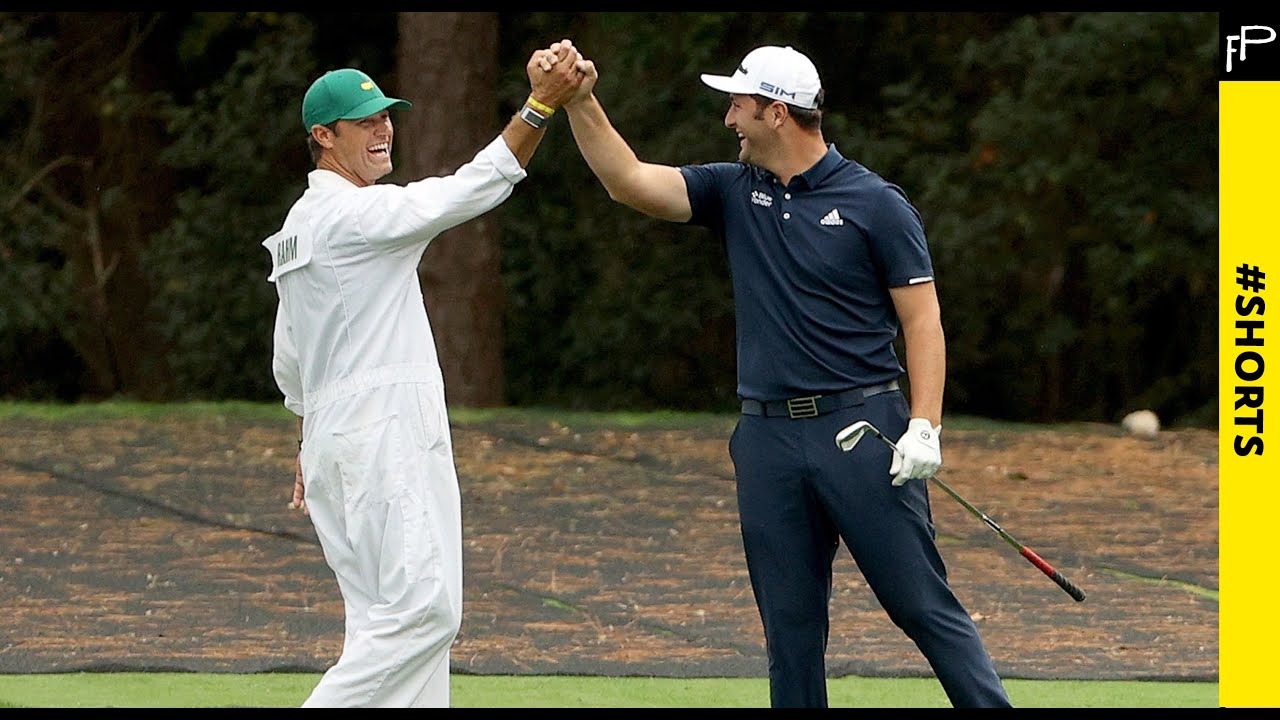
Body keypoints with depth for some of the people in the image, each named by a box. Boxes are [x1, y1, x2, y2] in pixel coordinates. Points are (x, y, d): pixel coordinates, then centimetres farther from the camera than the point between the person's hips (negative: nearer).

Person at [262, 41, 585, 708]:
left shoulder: (301, 225, 19)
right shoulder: (352, 214, -12)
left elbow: (289, 361, 26)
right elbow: (470, 191, -21)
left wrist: (312, 442, 35)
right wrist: (541, 105, -24)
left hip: (336, 439, 11)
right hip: (383, 441, -11)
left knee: (385, 618, 7)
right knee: (422, 609, -14)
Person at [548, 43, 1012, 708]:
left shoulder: (876, 204, -3)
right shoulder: (735, 192, 11)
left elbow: (922, 319, -4)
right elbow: (629, 181, 5)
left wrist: (924, 427, -14)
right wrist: (580, 103, -8)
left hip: (863, 428, -5)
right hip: (769, 440, 5)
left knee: (922, 603, -7)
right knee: (789, 627, 6)